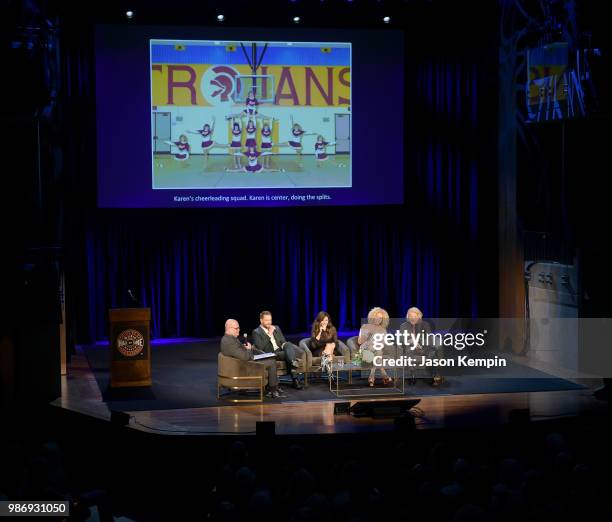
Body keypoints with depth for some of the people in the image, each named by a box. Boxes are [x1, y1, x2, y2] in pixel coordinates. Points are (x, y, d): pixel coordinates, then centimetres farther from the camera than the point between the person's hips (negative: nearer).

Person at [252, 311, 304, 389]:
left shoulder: (276, 328, 24)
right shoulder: (256, 332, 4)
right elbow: (260, 347, -10)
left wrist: (284, 345, -3)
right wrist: (269, 335, -11)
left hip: (281, 350, 5)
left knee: (288, 345, -30)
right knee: (289, 353, -31)